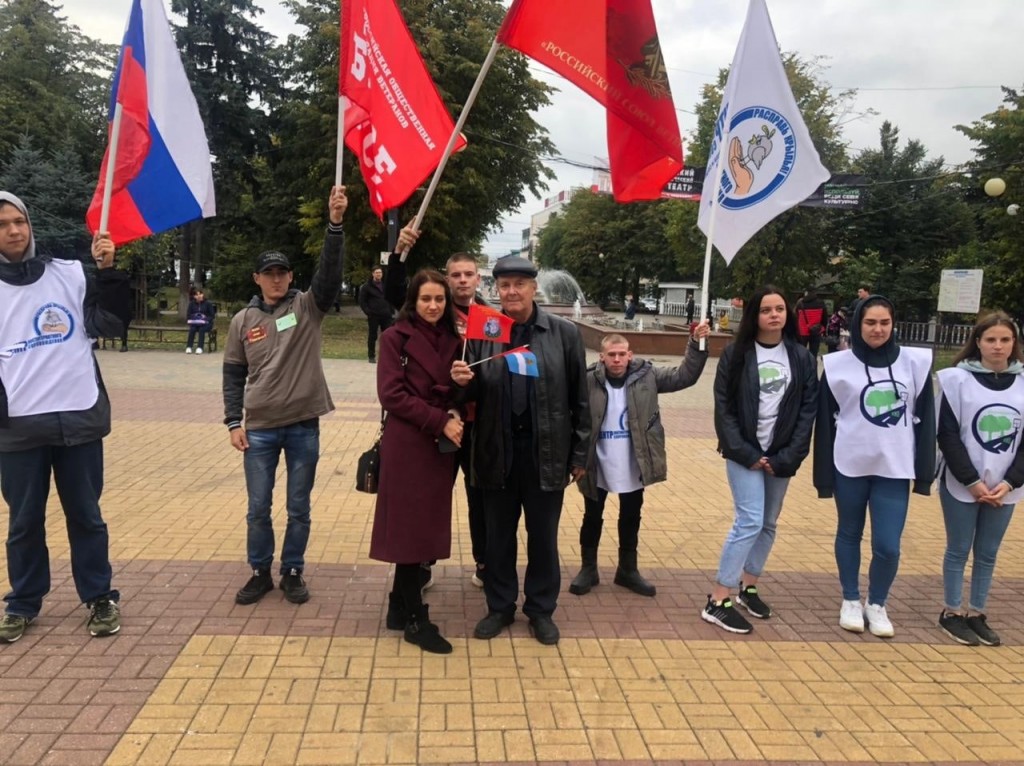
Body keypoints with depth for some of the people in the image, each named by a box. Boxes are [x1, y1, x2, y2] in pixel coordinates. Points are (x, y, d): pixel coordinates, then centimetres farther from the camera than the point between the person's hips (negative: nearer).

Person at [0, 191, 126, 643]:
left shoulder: (72, 275, 4)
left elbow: (113, 324, -2)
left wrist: (107, 272, -13)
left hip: (78, 418, 0)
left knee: (86, 515, 9)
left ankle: (100, 598, 20)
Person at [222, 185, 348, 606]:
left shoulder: (307, 307, 0)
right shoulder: (243, 319, 5)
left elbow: (330, 274, -17)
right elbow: (233, 374, 8)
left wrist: (335, 223, -28)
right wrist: (233, 422, 0)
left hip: (303, 426, -1)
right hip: (259, 428, 1)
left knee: (299, 509, 9)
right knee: (258, 508, 9)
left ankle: (293, 572, 25)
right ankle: (260, 573, 27)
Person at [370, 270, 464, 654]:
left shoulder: (452, 340, 11)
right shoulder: (395, 337, -6)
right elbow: (392, 393, -13)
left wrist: (456, 413, -8)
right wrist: (440, 421, -16)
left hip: (441, 445, 6)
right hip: (407, 444, -6)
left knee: (426, 527, 10)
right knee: (411, 528, 0)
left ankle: (400, 607, 24)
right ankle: (416, 620, 9)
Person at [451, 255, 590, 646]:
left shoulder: (565, 333, -2)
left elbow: (579, 399, 0)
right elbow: (476, 394, 4)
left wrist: (580, 454, -1)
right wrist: (463, 381, -19)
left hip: (546, 451, -1)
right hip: (498, 451, 1)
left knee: (543, 535, 13)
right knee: (498, 534, 14)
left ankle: (541, 609, 31)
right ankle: (500, 607, 32)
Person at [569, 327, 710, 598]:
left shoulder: (646, 375, -4)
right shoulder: (588, 381, -12)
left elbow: (684, 376, -5)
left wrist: (696, 344, -16)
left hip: (633, 466, 2)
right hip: (597, 466, -2)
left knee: (631, 519, 16)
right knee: (592, 518, 13)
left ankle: (627, 569, 34)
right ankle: (588, 569, 30)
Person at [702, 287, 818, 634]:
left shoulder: (802, 358, 3)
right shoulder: (735, 355, -4)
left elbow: (808, 411, 1)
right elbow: (723, 408, -6)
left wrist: (787, 457, -8)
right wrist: (746, 453, -13)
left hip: (781, 455, 4)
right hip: (744, 453, -4)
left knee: (769, 524, 11)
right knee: (749, 522, -12)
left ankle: (748, 587, 29)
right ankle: (717, 602, -4)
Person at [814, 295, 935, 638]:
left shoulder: (915, 362, 0)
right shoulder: (839, 364, -5)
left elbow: (925, 420, 4)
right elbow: (825, 422, -1)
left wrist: (924, 473, 1)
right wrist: (824, 476, -2)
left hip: (895, 468, 1)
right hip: (850, 466, 0)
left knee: (888, 545, -1)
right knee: (849, 535, 13)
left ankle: (877, 604, 23)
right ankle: (851, 600, 32)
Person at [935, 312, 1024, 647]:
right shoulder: (958, 379, -7)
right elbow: (947, 436, -9)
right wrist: (972, 481, -14)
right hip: (962, 484, -3)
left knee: (988, 553, 11)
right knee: (959, 550, 7)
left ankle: (976, 613, 25)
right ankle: (952, 613, 21)